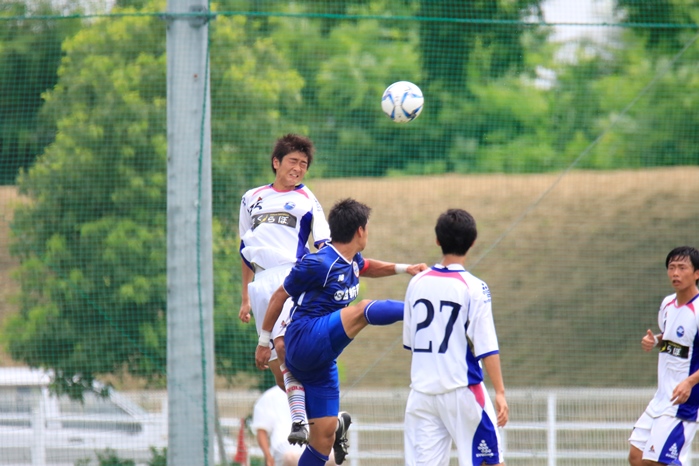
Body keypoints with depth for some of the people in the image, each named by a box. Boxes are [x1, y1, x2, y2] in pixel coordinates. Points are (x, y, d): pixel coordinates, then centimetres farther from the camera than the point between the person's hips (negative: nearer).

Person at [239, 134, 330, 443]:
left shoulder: (307, 200, 10)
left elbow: (325, 248, 6)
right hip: (262, 283, 5)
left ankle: (300, 419, -26)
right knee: (276, 364, 1)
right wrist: (245, 297, 24)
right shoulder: (252, 199, 21)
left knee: (283, 343, -26)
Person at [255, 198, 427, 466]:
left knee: (324, 435, 3)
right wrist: (264, 341, 0)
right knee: (362, 310, -24)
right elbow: (279, 296, -6)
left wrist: (403, 268, 22)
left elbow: (366, 268, 37)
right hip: (305, 341, -9)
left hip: (322, 360, 9)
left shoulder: (352, 260, 11)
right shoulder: (318, 264, -14)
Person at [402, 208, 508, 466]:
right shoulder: (474, 288, -10)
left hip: (421, 392, 4)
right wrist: (500, 392, -11)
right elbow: (486, 347, -13)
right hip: (461, 389, -4)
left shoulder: (416, 283, 4)